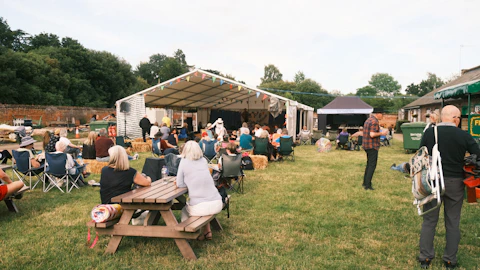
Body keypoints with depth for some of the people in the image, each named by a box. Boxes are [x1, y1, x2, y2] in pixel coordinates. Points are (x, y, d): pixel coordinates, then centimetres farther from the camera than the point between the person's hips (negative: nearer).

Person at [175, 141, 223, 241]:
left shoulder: (184, 162, -1)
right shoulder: (204, 160, 11)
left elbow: (179, 184, 3)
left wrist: (189, 183, 15)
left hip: (200, 207, -4)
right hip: (217, 204, 4)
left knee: (185, 210, 29)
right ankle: (207, 231, 33)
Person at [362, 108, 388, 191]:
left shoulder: (368, 120, 15)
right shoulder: (374, 121, -16)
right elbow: (372, 134, -25)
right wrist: (382, 133, -13)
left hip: (367, 146, 10)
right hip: (372, 146, -10)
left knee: (369, 164, 17)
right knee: (372, 165, -7)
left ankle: (365, 182, 23)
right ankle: (367, 185, -7)